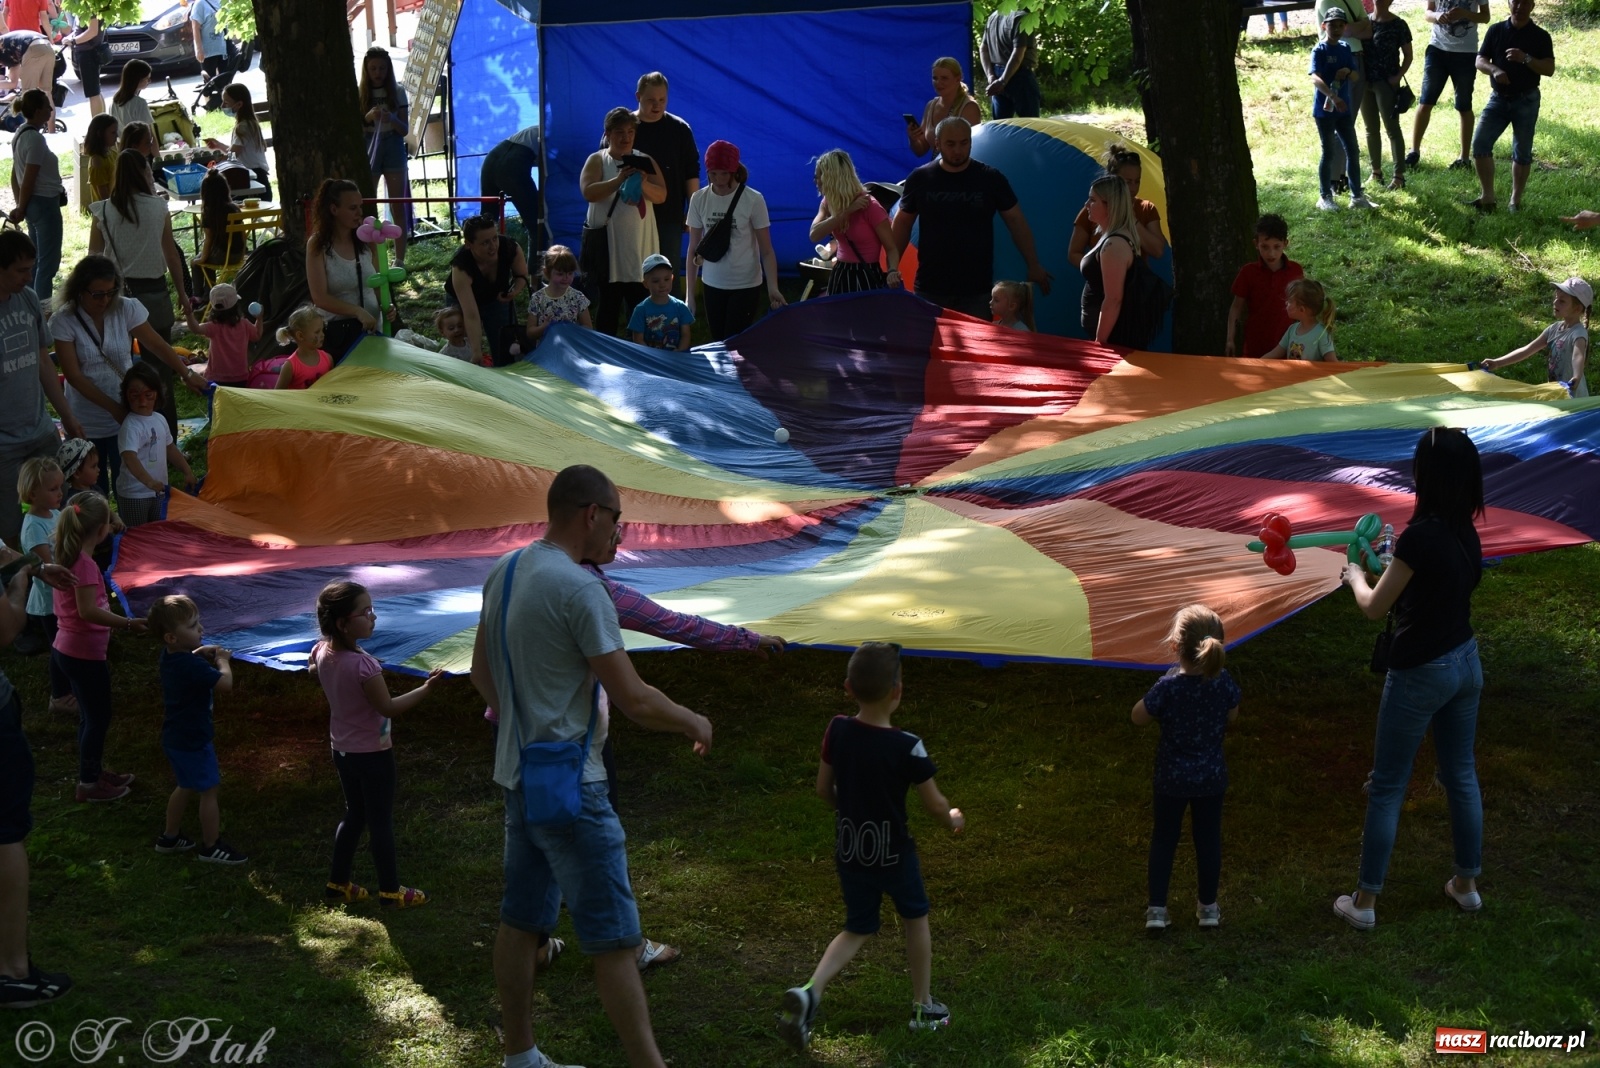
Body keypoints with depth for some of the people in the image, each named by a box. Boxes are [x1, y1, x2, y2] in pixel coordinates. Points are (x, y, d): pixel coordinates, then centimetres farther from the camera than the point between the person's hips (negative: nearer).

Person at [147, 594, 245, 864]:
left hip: (175, 738, 9)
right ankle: (211, 847, 15)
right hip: (194, 741, -9)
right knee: (209, 791, 5)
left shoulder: (170, 656, -1)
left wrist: (201, 653, 4)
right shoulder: (192, 667, -31)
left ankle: (169, 837, 36)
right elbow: (225, 684, -35)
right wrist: (222, 660, -17)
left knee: (186, 787, 25)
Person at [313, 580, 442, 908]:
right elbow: (388, 707, -26)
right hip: (373, 753, -8)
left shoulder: (322, 652, -7)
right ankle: (391, 891, 18)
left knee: (354, 814, 23)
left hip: (342, 749, 8)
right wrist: (426, 689, -24)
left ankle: (338, 882, 31)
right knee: (381, 822, 7)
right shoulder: (363, 664, -31)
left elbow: (313, 670, 17)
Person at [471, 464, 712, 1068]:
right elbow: (635, 701, -18)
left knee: (522, 922, 16)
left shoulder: (504, 574, 7)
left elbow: (481, 674, 20)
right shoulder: (579, 589, -19)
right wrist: (694, 723, -2)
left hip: (517, 776, 9)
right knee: (614, 939, -5)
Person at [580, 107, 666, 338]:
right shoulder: (597, 160, 1)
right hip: (608, 246, -2)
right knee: (609, 306, 4)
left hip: (640, 245, 2)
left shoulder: (645, 161, 9)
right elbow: (588, 192, -15)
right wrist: (619, 180, -26)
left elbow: (661, 195, -1)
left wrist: (642, 183, -21)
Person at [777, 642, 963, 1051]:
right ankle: (923, 1006, 32)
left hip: (848, 850, 4)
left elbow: (823, 790, 1)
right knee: (915, 919, 22)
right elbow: (935, 805, -12)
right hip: (893, 852, -4)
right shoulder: (907, 747, -22)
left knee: (857, 929, 18)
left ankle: (809, 992, -5)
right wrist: (954, 819, 11)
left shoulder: (837, 731, -10)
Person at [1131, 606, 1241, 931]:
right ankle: (1208, 906, 29)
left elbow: (1138, 717, -11)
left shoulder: (1168, 687, -25)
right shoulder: (1224, 683, -16)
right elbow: (1232, 715, 2)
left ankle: (1157, 909, 16)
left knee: (1164, 837, 14)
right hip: (1212, 776, 2)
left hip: (1172, 776, -2)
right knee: (1208, 837, 17)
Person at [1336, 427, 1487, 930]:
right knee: (1461, 775, 20)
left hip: (1421, 673, -7)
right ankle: (1467, 884, 32)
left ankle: (1364, 902, 11)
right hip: (1465, 663, 8)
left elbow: (1374, 607, -14)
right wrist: (1395, 557, 14)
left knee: (1387, 788, 3)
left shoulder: (1422, 535, -24)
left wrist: (1355, 575, 4)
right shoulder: (1465, 533, 0)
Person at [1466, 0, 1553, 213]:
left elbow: (1549, 69, -10)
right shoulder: (1495, 31, 3)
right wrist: (1494, 70, -20)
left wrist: (1526, 59, -25)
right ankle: (1487, 197, -2)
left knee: (1522, 153, 3)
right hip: (1498, 99, 2)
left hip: (1526, 101, -2)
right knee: (1479, 144, -9)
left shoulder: (1540, 36, -4)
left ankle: (1515, 201, 13)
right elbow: (1479, 60, 1)